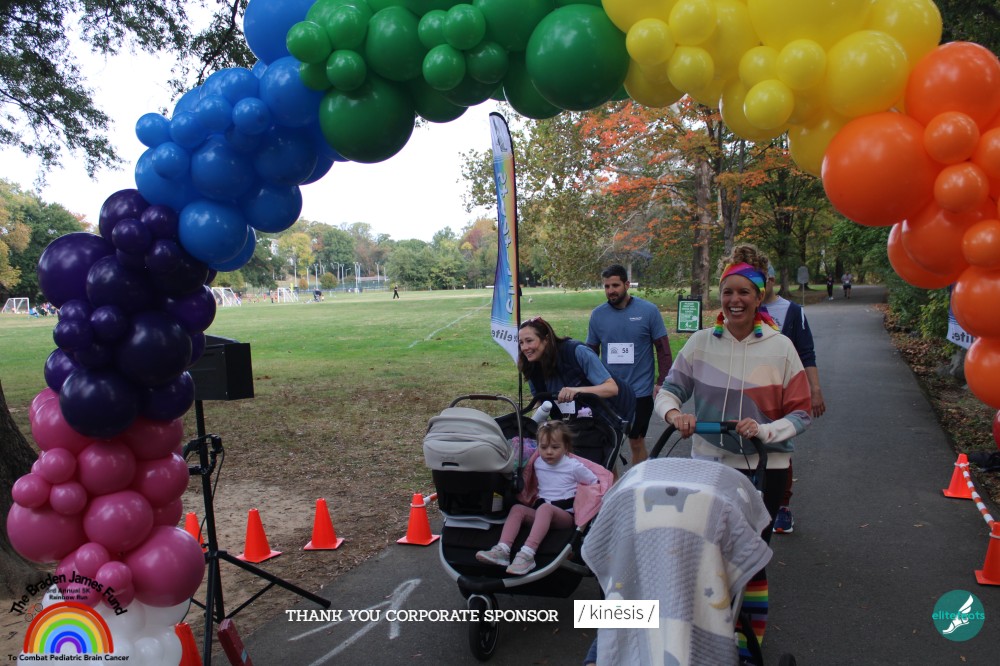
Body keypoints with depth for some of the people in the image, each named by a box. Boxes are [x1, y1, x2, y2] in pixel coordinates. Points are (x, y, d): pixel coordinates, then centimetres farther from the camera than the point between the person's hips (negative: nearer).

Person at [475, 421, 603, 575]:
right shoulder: (538, 463, 12)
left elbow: (595, 482, 5)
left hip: (565, 514, -5)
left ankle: (527, 554, -53)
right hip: (540, 508, 5)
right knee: (517, 508, -21)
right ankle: (502, 551, -40)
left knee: (545, 508, -37)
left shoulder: (573, 466, -1)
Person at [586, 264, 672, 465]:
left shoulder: (648, 311, -6)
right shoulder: (598, 314, 2)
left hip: (640, 391, -2)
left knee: (637, 443, 9)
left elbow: (663, 349, -2)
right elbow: (591, 351, 10)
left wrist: (661, 382, -8)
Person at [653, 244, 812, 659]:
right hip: (709, 464, 2)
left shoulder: (780, 348, -4)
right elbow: (668, 390, 1)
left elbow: (800, 413, -3)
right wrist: (673, 413, -22)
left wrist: (764, 430, -21)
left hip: (764, 468, -1)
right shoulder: (701, 342, -1)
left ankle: (752, 633, 27)